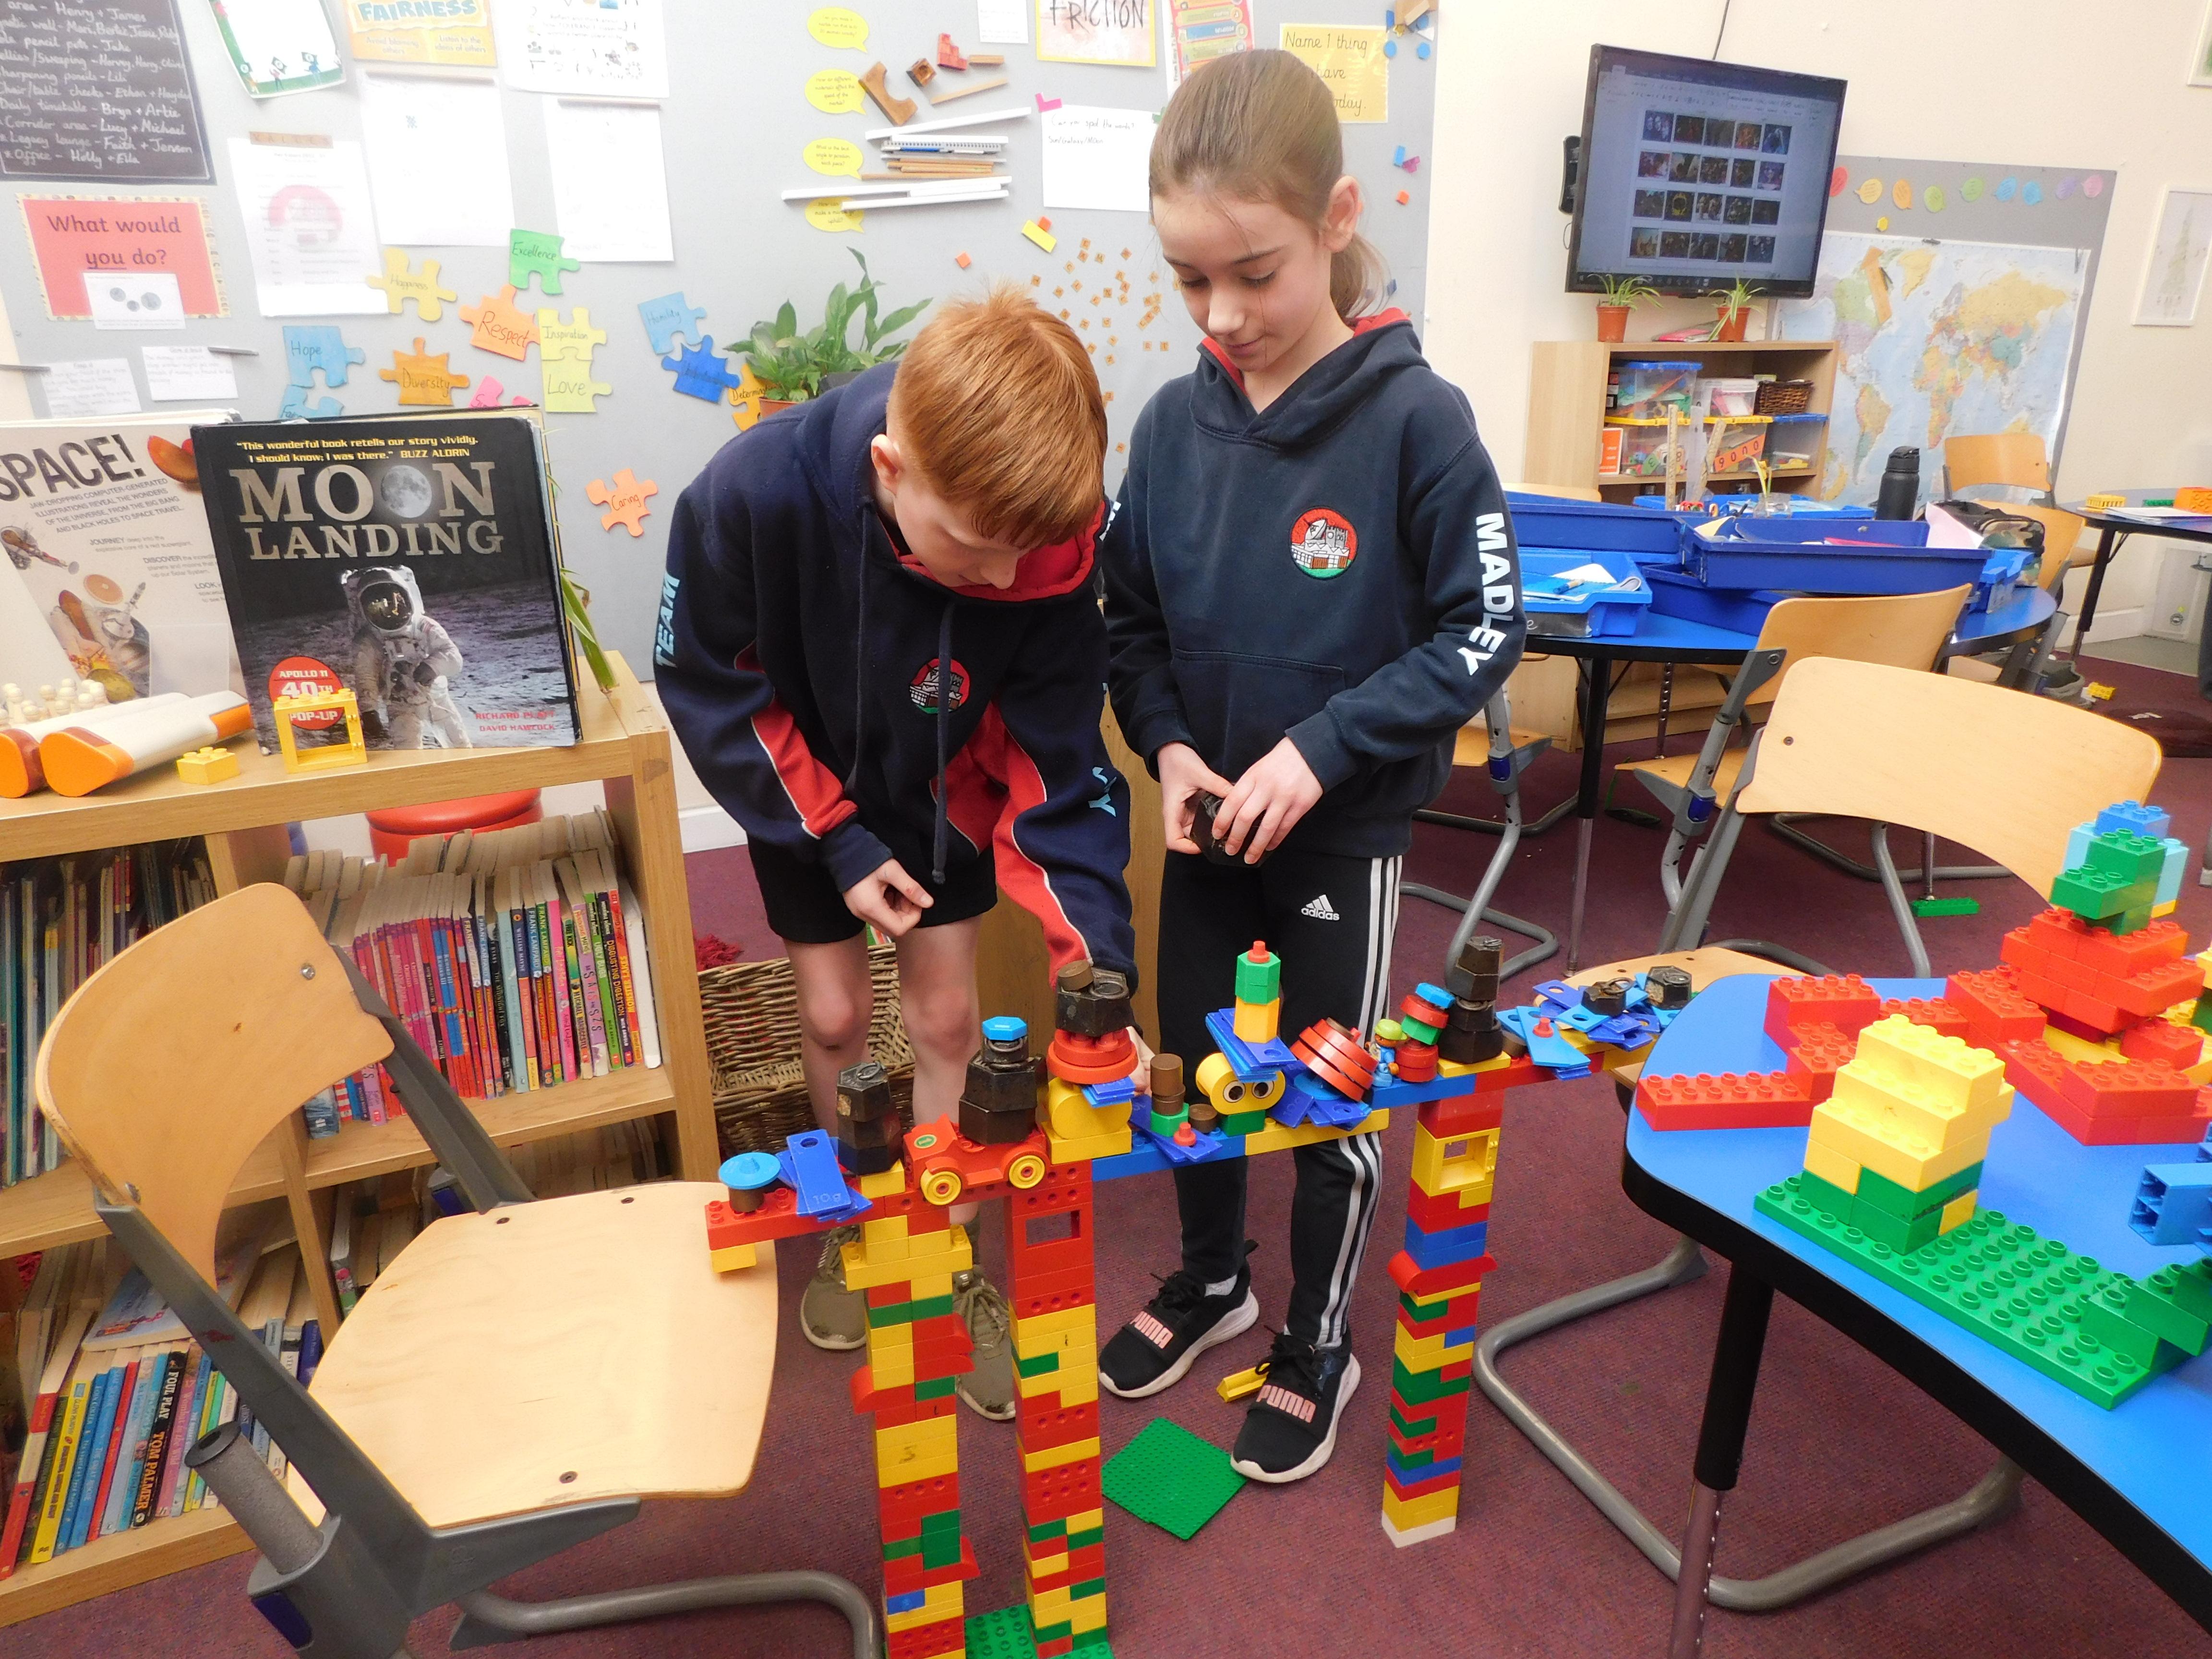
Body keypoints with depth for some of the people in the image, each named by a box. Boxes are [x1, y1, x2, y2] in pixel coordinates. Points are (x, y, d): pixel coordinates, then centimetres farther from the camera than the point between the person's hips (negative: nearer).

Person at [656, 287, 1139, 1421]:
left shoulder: (1048, 536, -32)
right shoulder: (753, 495, -36)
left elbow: (1059, 752, -24)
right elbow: (710, 687, -19)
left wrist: (1098, 967, -32)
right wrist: (837, 844, -19)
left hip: (944, 788, 1)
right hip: (803, 786, -1)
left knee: (946, 1016, 4)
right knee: (834, 1017, 6)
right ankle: (857, 1223, 33)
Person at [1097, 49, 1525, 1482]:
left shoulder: (1416, 419, -17)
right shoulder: (1177, 422, -5)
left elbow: (1484, 633, -13)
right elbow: (1131, 618, 5)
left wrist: (1320, 746, -21)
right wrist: (1168, 744, -12)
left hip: (1346, 829, -4)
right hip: (1206, 820, 4)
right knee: (1195, 1067, 19)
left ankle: (1319, 1349, 36)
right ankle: (1213, 1279, 46)